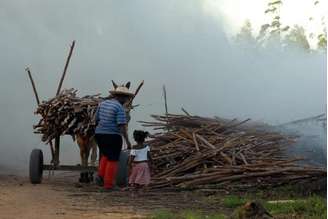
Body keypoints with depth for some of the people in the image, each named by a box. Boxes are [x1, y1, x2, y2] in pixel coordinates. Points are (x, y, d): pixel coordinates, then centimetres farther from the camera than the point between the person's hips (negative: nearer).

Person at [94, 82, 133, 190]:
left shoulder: (103, 103, 8)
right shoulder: (119, 107, -14)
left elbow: (96, 120, 14)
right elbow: (122, 125, -19)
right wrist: (127, 141, -16)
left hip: (99, 134, 7)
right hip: (113, 136, -7)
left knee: (106, 156, 27)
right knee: (112, 160, 4)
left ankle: (100, 175, 13)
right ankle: (108, 184, 5)